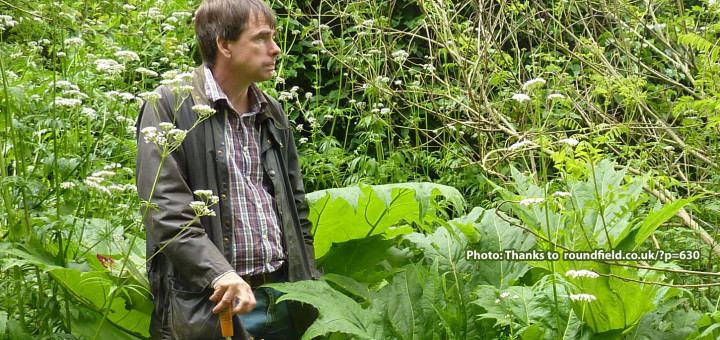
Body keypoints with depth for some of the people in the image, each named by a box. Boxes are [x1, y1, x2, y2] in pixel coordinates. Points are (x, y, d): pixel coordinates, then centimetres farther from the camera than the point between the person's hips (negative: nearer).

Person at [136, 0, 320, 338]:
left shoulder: (272, 113, 14)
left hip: (282, 295, 6)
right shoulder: (170, 106, -6)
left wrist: (311, 287, 11)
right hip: (206, 302, -6)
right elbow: (164, 208, -14)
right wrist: (219, 273, -23)